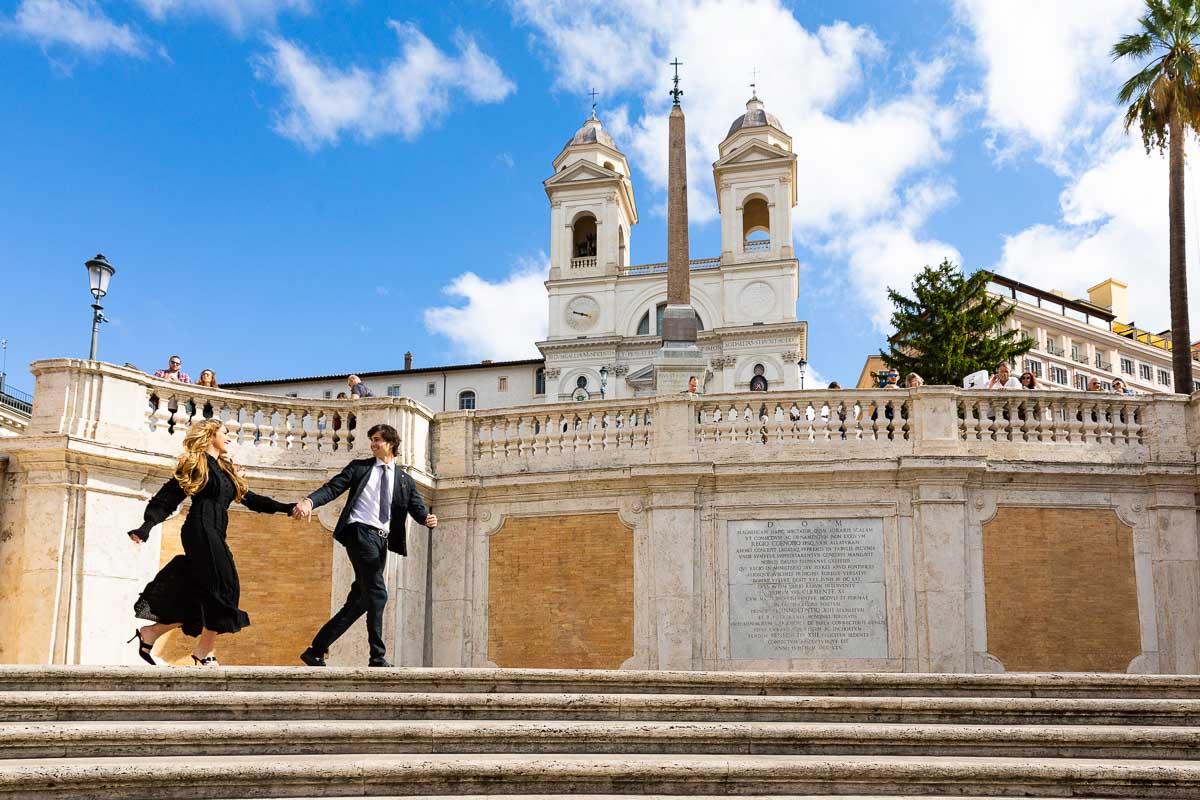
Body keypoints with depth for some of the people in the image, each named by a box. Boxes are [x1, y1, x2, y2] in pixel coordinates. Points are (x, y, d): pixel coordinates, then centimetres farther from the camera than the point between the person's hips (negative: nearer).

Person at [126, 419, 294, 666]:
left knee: (198, 600, 5)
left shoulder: (226, 469, 23)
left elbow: (250, 498, 23)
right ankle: (204, 653, -3)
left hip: (214, 535, 8)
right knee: (222, 589, -10)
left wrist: (286, 508, 16)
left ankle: (150, 633, 15)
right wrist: (146, 526, -16)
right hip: (201, 529, -8)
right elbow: (166, 499, -4)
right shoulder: (196, 464, 0)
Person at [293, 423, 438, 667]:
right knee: (377, 594, -15)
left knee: (360, 601, 4)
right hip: (359, 531, -5)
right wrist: (310, 501, -19)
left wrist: (428, 519, -18)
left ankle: (316, 651, 13)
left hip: (381, 540, 5)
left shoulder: (405, 480, 16)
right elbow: (332, 488, 0)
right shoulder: (359, 467, 10)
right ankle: (378, 657, -10)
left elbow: (417, 508, 5)